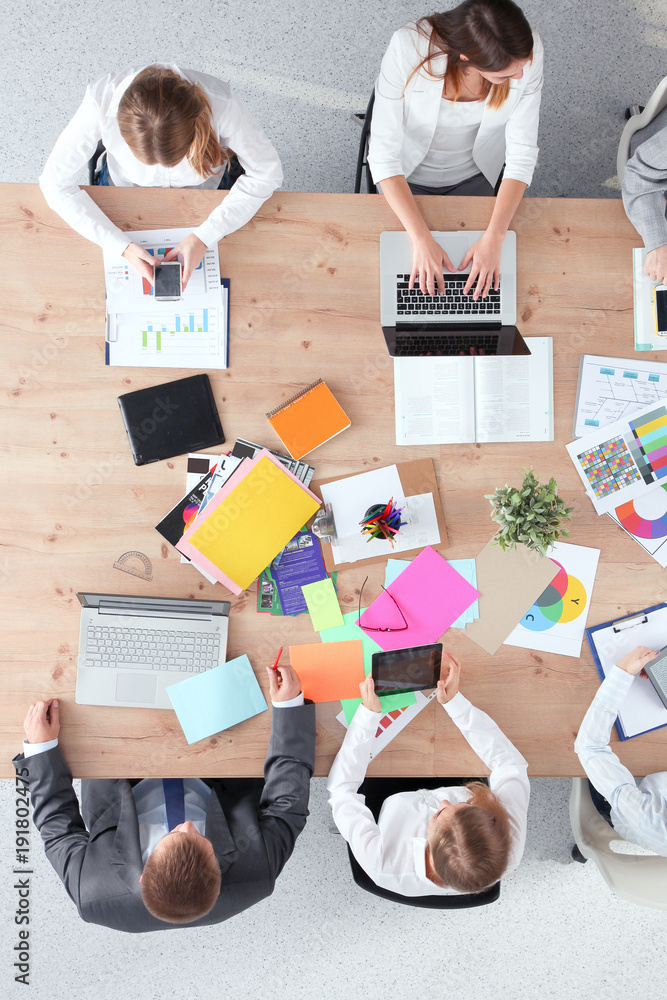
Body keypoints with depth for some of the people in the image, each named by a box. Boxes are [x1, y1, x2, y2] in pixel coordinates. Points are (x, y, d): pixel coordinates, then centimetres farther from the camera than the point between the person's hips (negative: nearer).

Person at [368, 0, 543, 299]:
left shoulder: (527, 51, -28)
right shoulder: (409, 48, -36)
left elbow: (522, 152, -21)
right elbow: (383, 152, -32)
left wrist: (493, 238, -32)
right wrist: (421, 238, -39)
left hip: (473, 174, 2)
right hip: (409, 174, -1)